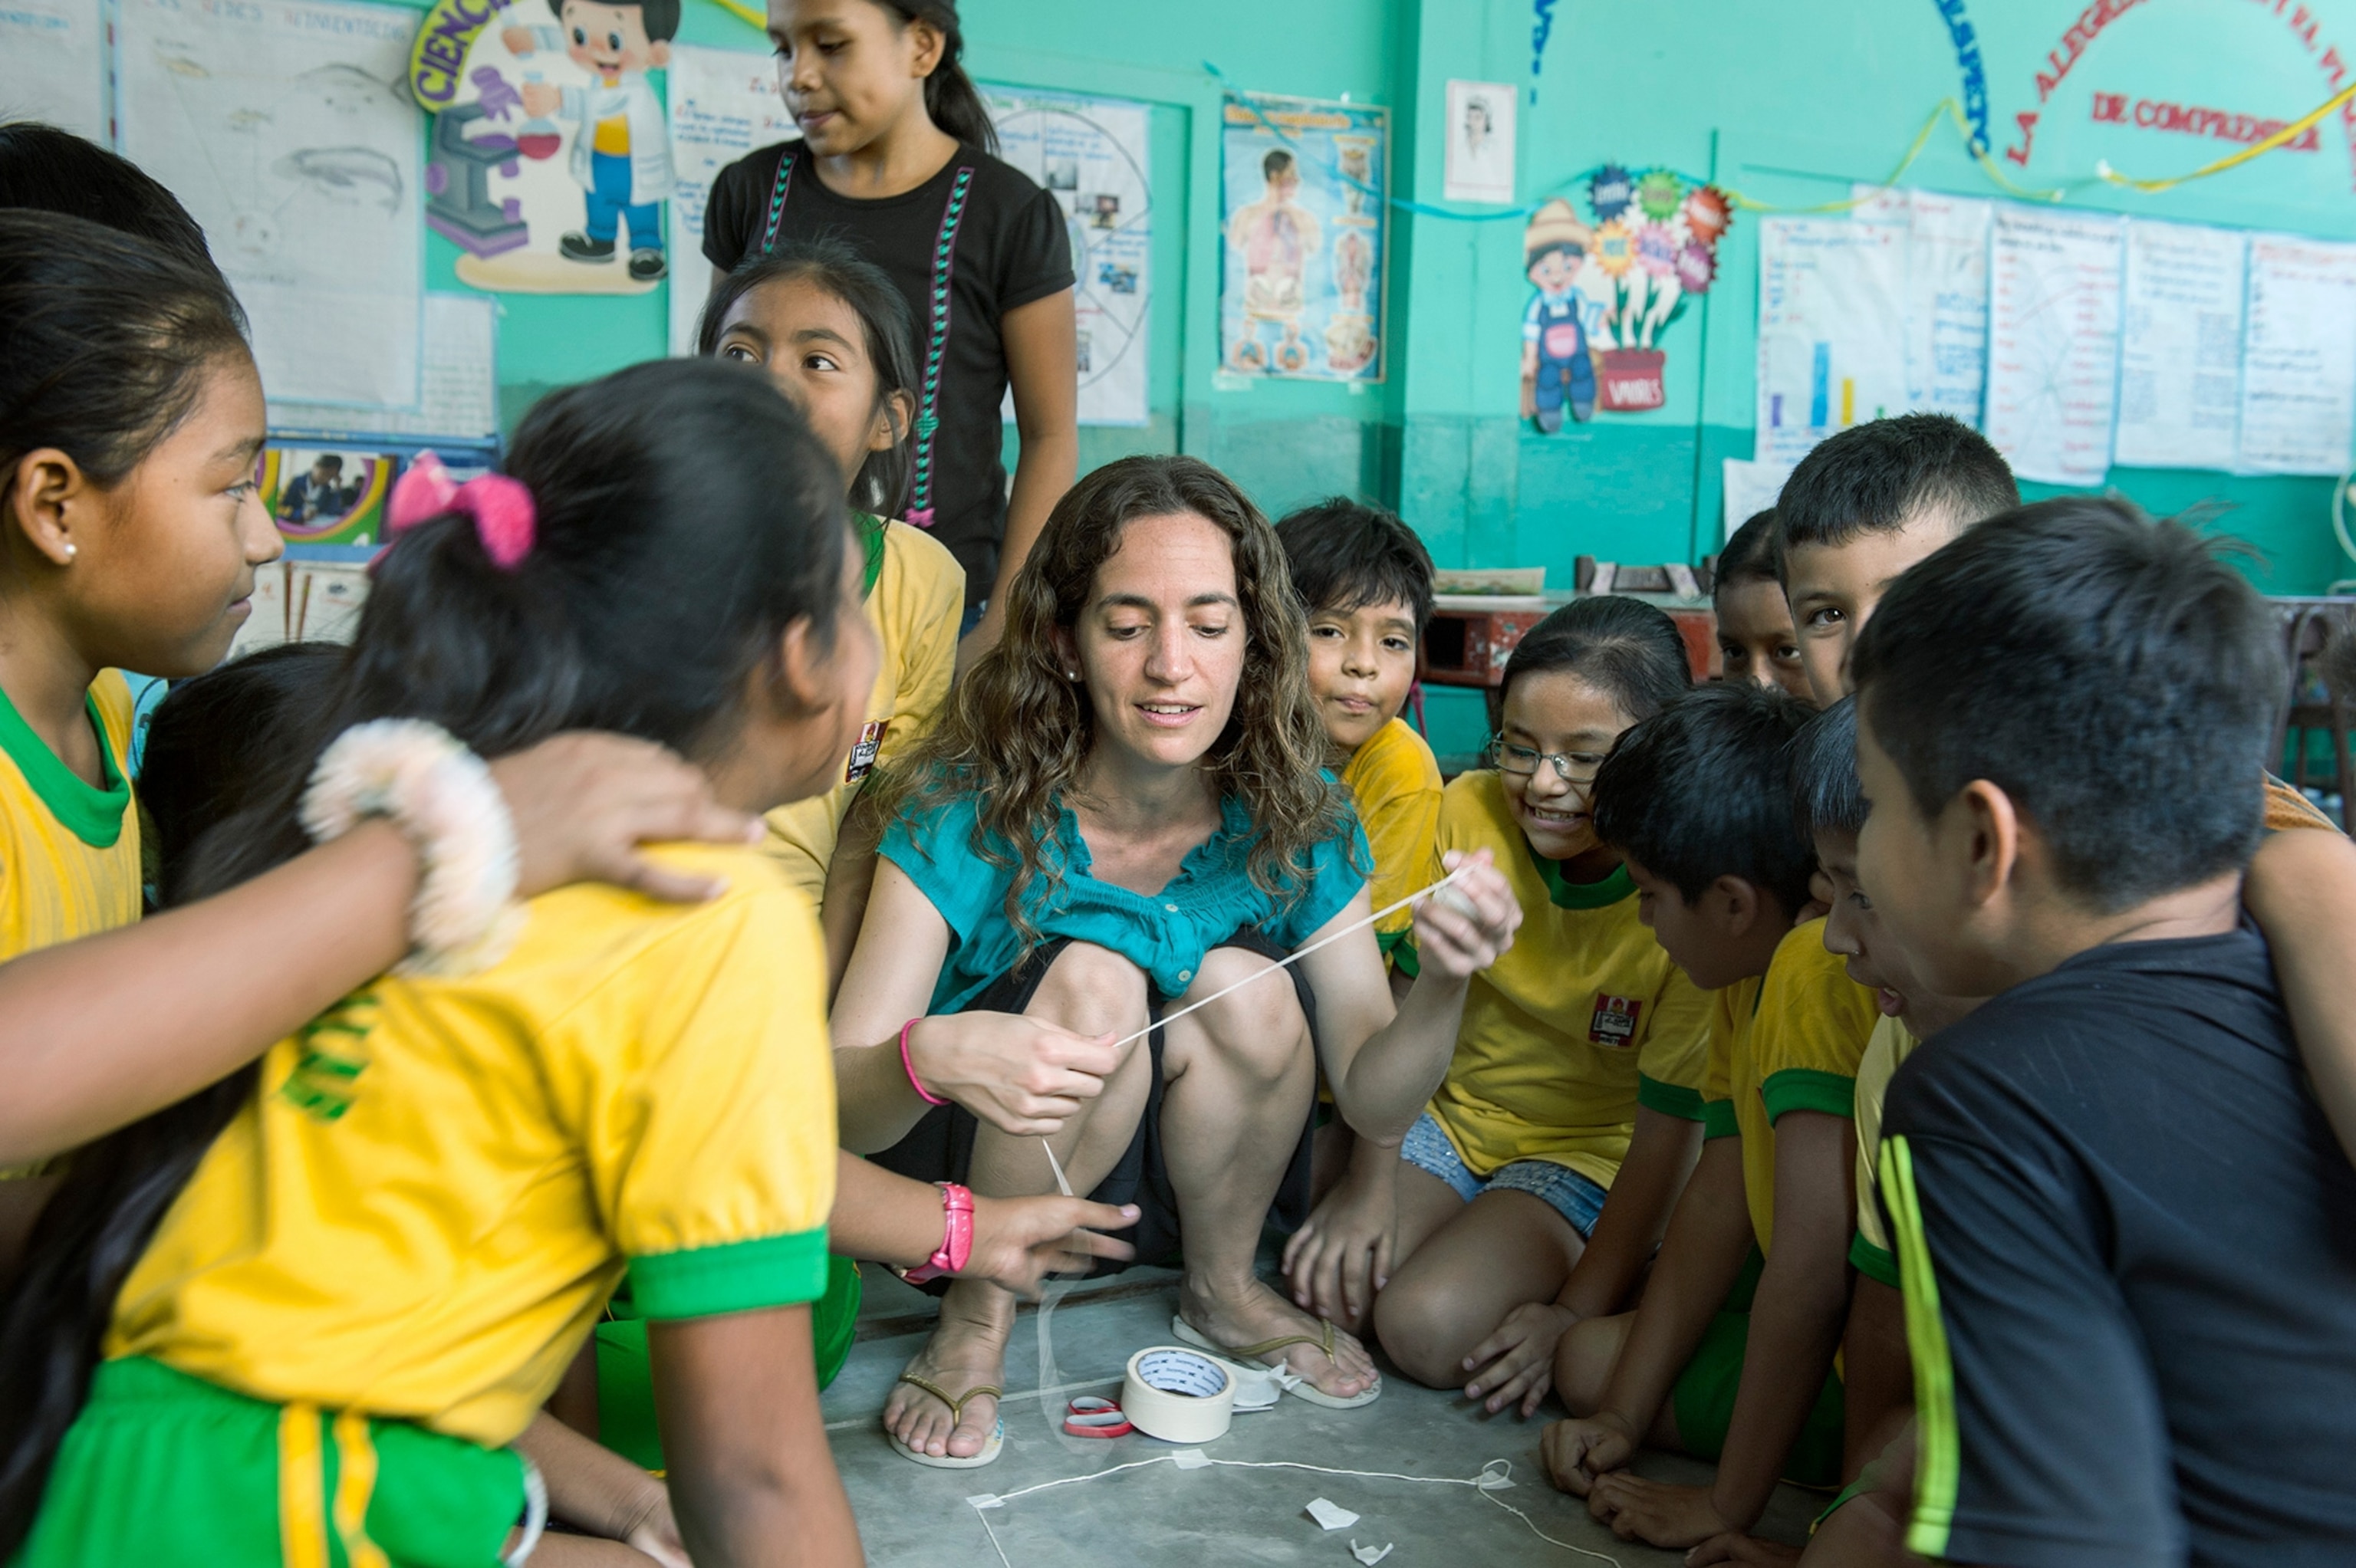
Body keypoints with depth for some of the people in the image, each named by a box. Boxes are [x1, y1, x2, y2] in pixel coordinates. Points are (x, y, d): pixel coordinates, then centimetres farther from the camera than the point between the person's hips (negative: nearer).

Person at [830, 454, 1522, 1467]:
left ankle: (1223, 1291, 3)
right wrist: (930, 1057, -49)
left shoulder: (1294, 821, -14)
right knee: (1095, 976, -30)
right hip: (971, 1177, -3)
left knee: (1247, 988, -26)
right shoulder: (966, 815, -23)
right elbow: (827, 1109, -25)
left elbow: (1373, 1103, -12)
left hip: (1171, 1189, 3)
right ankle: (976, 1323, -8)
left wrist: (1443, 988, -34)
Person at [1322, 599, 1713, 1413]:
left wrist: (1577, 1312, -18)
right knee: (1327, 1289, -17)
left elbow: (1669, 1125, -16)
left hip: (1593, 1153, -4)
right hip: (1452, 1112, 4)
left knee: (1430, 1328, -25)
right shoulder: (1469, 811, -12)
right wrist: (1369, 1181, -6)